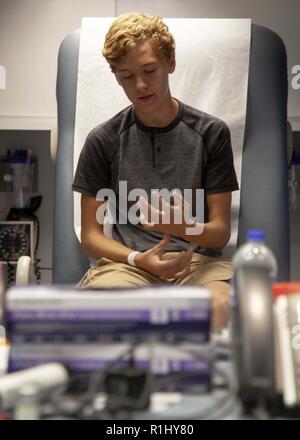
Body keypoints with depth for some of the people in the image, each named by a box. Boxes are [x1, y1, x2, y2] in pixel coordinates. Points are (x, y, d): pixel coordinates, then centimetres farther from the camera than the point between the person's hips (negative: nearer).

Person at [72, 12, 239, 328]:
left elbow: (221, 232, 6)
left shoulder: (211, 132, 6)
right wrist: (137, 259, -12)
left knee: (220, 305, -35)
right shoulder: (103, 140, 7)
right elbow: (90, 235, 9)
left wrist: (187, 228, -18)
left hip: (198, 258, 0)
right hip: (127, 260, 1)